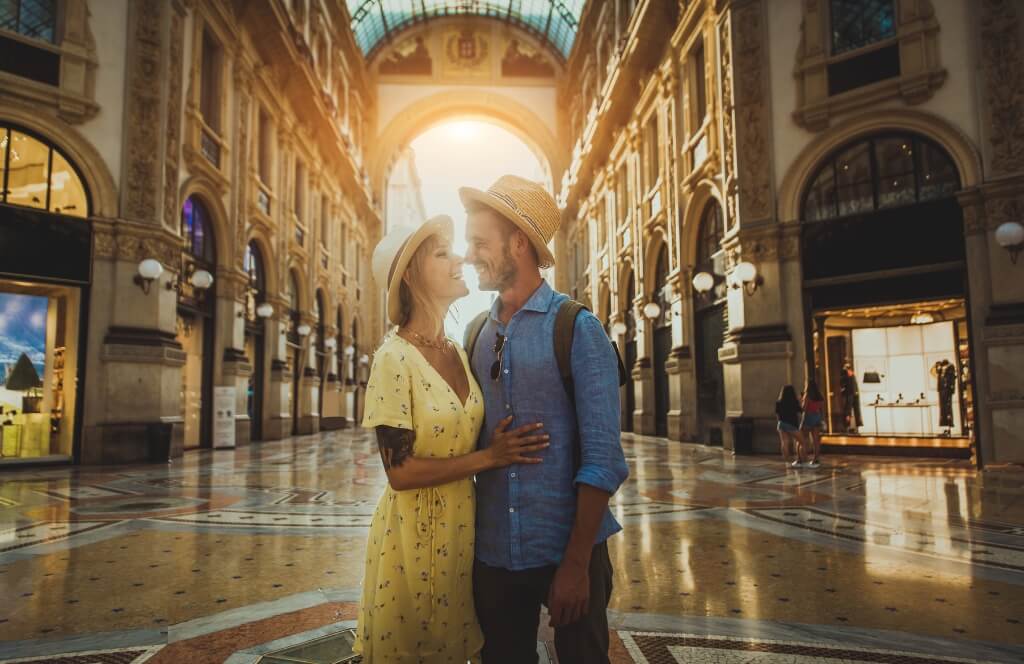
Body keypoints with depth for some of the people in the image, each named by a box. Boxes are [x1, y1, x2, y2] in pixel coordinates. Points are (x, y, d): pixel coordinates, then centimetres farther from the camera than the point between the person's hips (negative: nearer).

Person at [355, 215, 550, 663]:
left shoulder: (458, 353, 5)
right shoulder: (394, 358, -16)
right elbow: (400, 471, -19)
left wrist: (502, 448, -1)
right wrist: (490, 457, -19)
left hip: (462, 529, 6)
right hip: (413, 533, -6)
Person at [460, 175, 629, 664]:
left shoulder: (577, 328, -11)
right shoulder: (476, 332, 5)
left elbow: (602, 457, -14)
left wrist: (576, 562, -16)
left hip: (567, 550, -4)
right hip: (492, 552, 5)